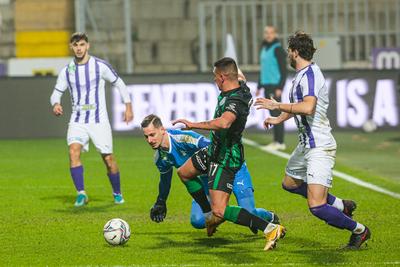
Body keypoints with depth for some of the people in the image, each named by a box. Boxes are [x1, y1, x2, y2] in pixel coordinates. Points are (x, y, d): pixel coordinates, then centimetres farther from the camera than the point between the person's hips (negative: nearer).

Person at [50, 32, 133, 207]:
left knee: (108, 158, -1)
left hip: (99, 120, -2)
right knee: (73, 151, -22)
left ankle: (117, 193, 22)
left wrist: (128, 106, 2)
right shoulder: (66, 71, 3)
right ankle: (81, 194, -21)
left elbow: (118, 84, 6)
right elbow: (57, 93, 10)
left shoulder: (100, 66, -5)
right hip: (77, 121, 2)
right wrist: (56, 104, -12)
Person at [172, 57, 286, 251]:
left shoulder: (235, 101, -32)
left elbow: (224, 122, -53)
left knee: (220, 211, -18)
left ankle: (270, 229, -19)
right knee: (184, 173, 29)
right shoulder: (241, 86, -4)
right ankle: (210, 215, 40)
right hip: (214, 150, 11)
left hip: (226, 159, -11)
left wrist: (193, 125, -46)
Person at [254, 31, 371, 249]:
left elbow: (308, 107, -36)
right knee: (290, 183, 31)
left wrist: (276, 106, -29)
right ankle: (340, 206, 37)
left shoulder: (309, 74, -20)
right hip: (306, 144, 11)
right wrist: (278, 119, 37)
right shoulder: (301, 75, 12)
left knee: (316, 206, -18)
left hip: (319, 147, -11)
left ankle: (358, 229, 3)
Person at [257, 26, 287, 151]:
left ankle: (279, 142, -9)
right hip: (267, 86, 8)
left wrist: (280, 88, -18)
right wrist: (259, 86, 22)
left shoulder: (278, 49, -9)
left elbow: (283, 70, -12)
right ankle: (278, 141, 12)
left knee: (276, 113, -9)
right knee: (274, 114, 9)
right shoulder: (264, 49, 17)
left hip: (275, 86, -8)